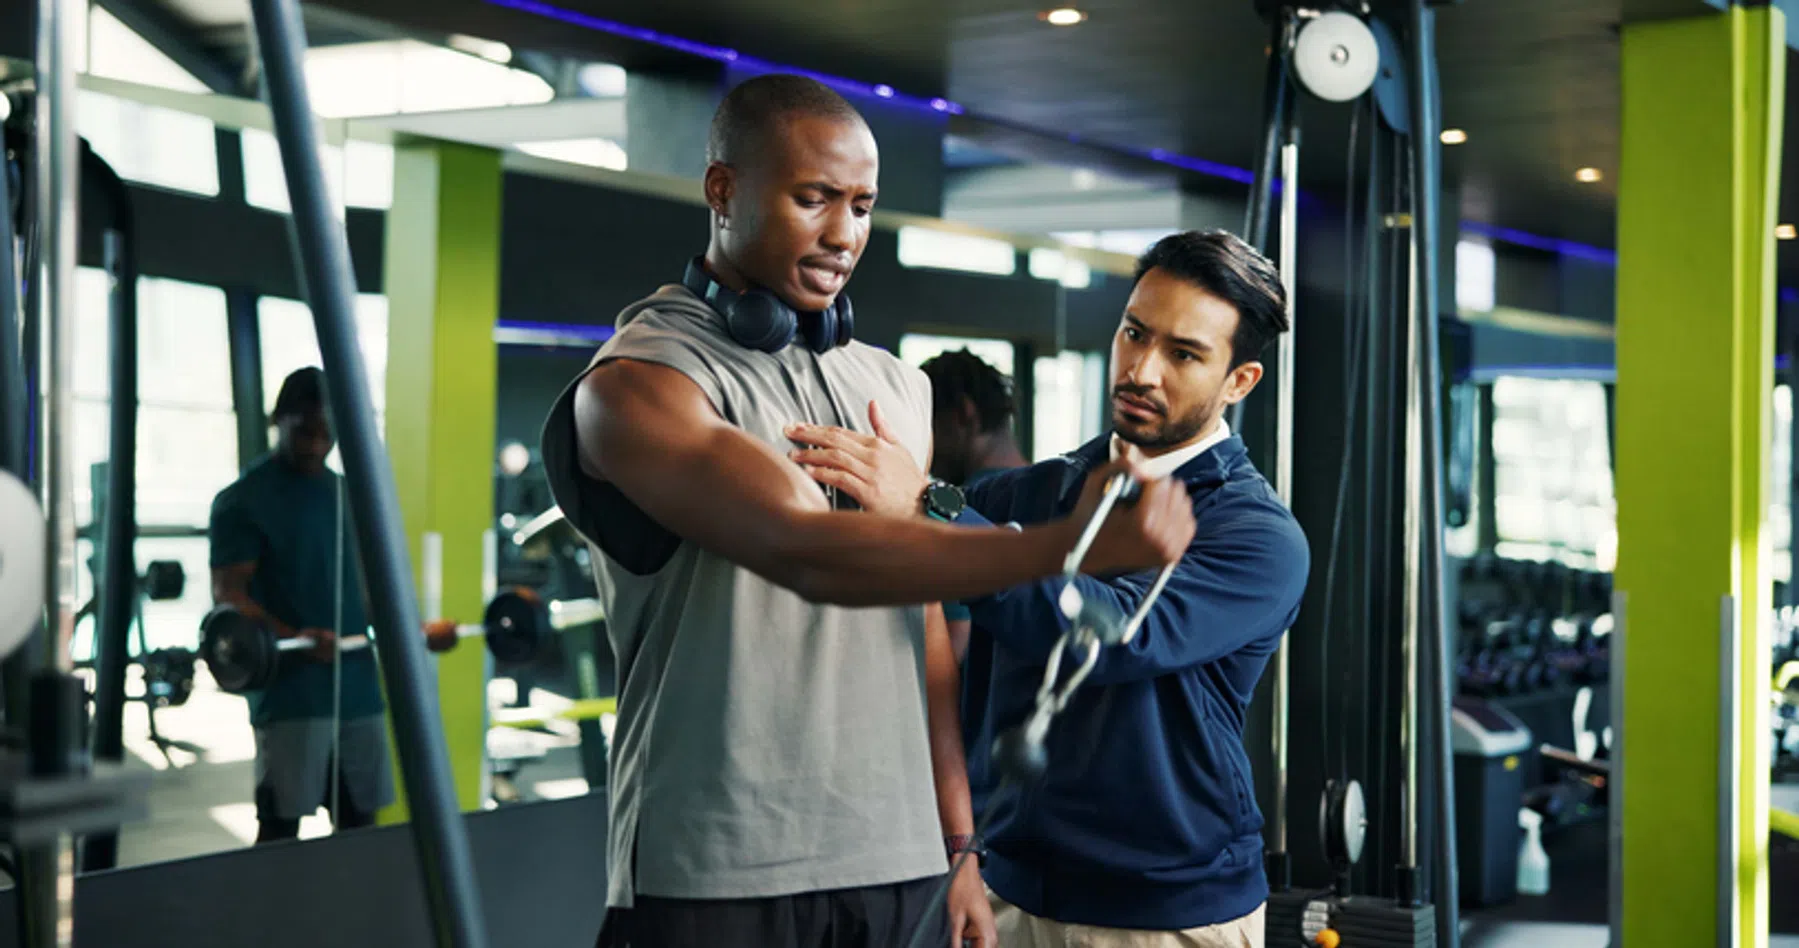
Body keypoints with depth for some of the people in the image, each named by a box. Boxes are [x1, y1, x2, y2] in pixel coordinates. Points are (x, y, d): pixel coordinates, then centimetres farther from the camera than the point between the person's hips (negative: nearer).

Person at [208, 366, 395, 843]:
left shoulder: (347, 494, 16)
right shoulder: (245, 500, -4)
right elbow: (229, 595, -12)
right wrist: (292, 637, -29)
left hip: (358, 683, 6)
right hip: (290, 690, -6)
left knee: (359, 820, 9)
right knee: (280, 824, -3)